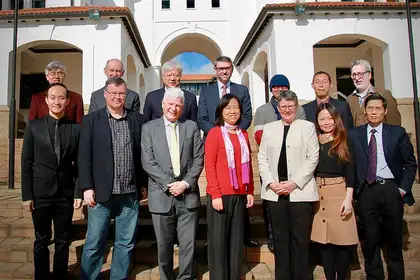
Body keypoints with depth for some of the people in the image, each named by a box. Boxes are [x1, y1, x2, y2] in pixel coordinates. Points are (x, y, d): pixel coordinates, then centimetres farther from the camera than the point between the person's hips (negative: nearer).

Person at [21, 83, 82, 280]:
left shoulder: (76, 128, 1)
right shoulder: (34, 126, 1)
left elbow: (80, 164, 2)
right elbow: (26, 163, 0)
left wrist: (79, 192, -2)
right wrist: (26, 195, -4)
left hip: (66, 193, 0)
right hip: (40, 193, 0)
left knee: (63, 241, 11)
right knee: (41, 241, 12)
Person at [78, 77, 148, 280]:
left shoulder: (137, 119, 7)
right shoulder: (91, 120, 3)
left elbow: (143, 154, 8)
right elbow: (84, 157, -1)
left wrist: (144, 184, 7)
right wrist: (87, 187, -7)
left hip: (130, 194, 2)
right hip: (101, 192, -1)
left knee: (126, 243, 12)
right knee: (94, 243, 7)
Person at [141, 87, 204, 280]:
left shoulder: (192, 127, 9)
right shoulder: (149, 128, 5)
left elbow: (198, 159, 3)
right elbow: (148, 162, -4)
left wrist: (186, 183, -9)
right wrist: (168, 184, -11)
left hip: (188, 195, 1)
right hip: (162, 195, 0)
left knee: (188, 244, 5)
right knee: (164, 245, 11)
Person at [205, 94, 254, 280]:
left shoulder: (244, 135, 12)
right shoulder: (214, 133, -4)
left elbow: (248, 166, 15)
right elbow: (209, 166, -8)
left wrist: (250, 191, 10)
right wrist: (215, 194, -14)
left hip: (239, 195, 5)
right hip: (220, 194, -5)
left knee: (237, 239, 12)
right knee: (218, 239, 4)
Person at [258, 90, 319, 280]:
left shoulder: (307, 126, 5)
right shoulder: (269, 128, 12)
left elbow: (313, 158, -2)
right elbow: (262, 158, 8)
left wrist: (295, 183, -11)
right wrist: (270, 182, -5)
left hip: (300, 191, -2)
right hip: (275, 191, 2)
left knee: (300, 239, 3)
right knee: (280, 238, 9)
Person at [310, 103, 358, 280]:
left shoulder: (343, 142, 3)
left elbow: (350, 172, -1)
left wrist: (348, 198, -9)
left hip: (339, 193, -2)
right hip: (317, 194, 2)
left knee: (342, 239, 0)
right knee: (322, 241, 5)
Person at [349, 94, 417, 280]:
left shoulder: (398, 133, 6)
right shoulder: (354, 135, 4)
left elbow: (410, 163, 7)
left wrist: (403, 188, -1)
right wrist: (354, 190, -4)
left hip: (391, 189, 0)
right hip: (366, 191, 0)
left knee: (394, 240, 10)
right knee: (370, 240, 7)